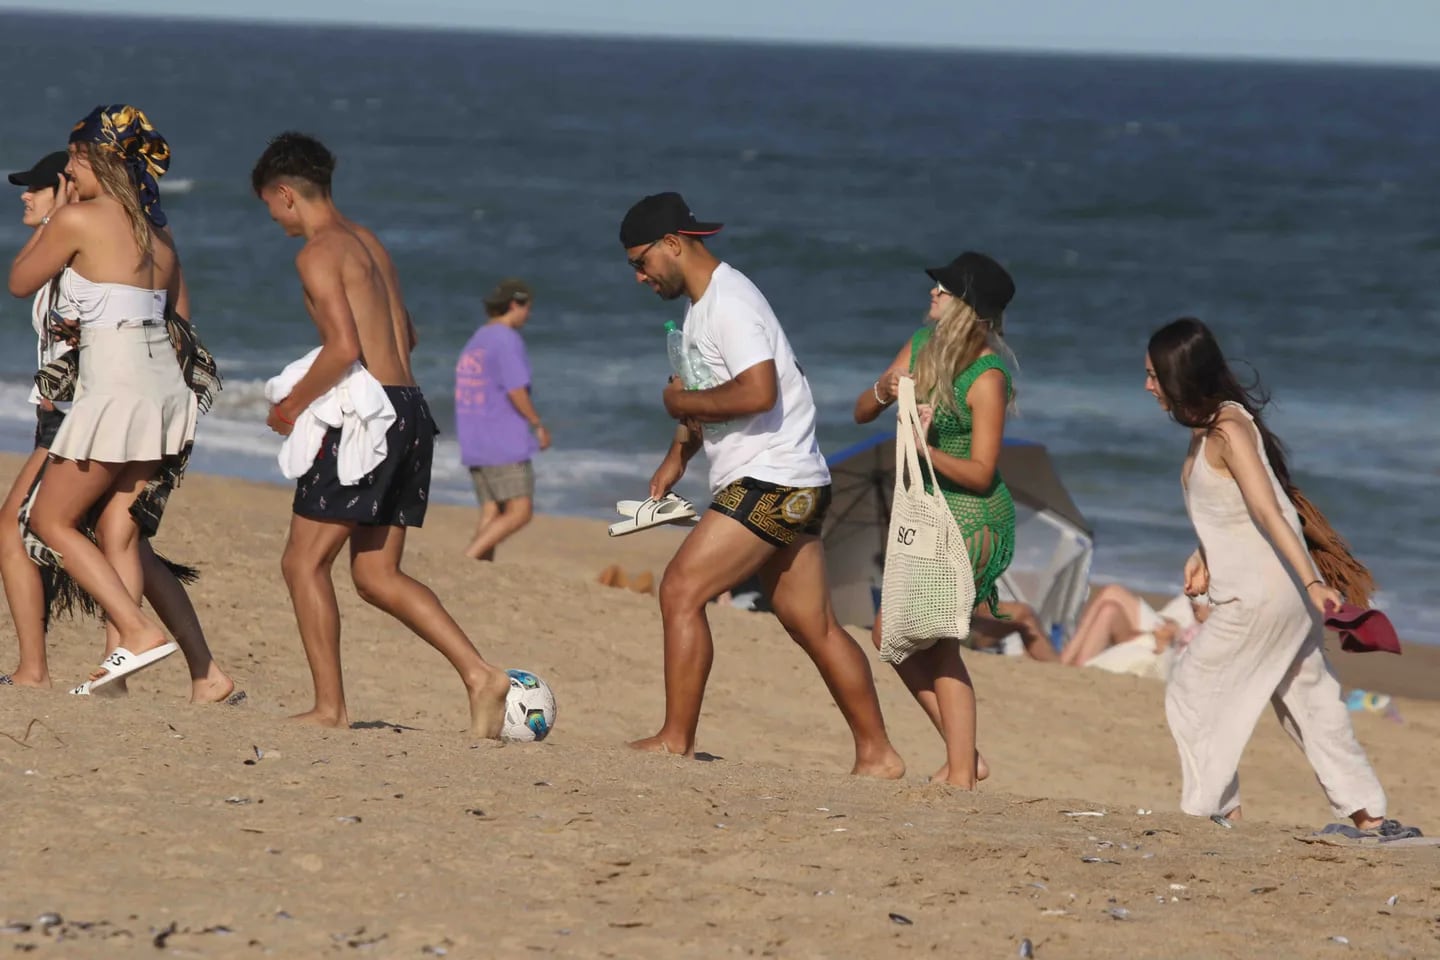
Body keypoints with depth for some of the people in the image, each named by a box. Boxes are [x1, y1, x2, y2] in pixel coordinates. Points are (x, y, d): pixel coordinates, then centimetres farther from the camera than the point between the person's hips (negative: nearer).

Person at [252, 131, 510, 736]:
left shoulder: (318, 253, -9)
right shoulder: (367, 243, 19)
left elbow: (345, 347, -21)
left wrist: (294, 404, -8)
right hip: (410, 409, 9)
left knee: (304, 562, 0)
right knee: (376, 575, 11)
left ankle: (330, 707, -2)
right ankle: (480, 675, -1)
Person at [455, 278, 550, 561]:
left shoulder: (475, 342, 17)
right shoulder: (507, 341, -11)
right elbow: (516, 391, -17)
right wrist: (538, 425, -4)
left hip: (475, 443, 9)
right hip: (504, 443, -9)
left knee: (491, 514, 7)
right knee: (520, 512, -9)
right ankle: (468, 559, -19)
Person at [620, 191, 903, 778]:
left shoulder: (729, 302, -14)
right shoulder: (701, 305, 19)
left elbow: (757, 392, -26)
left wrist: (681, 403, -13)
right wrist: (677, 456, 14)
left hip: (771, 483, -10)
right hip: (787, 487, 10)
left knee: (681, 590, -14)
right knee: (813, 625, 10)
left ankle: (676, 739, -12)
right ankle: (876, 754, 12)